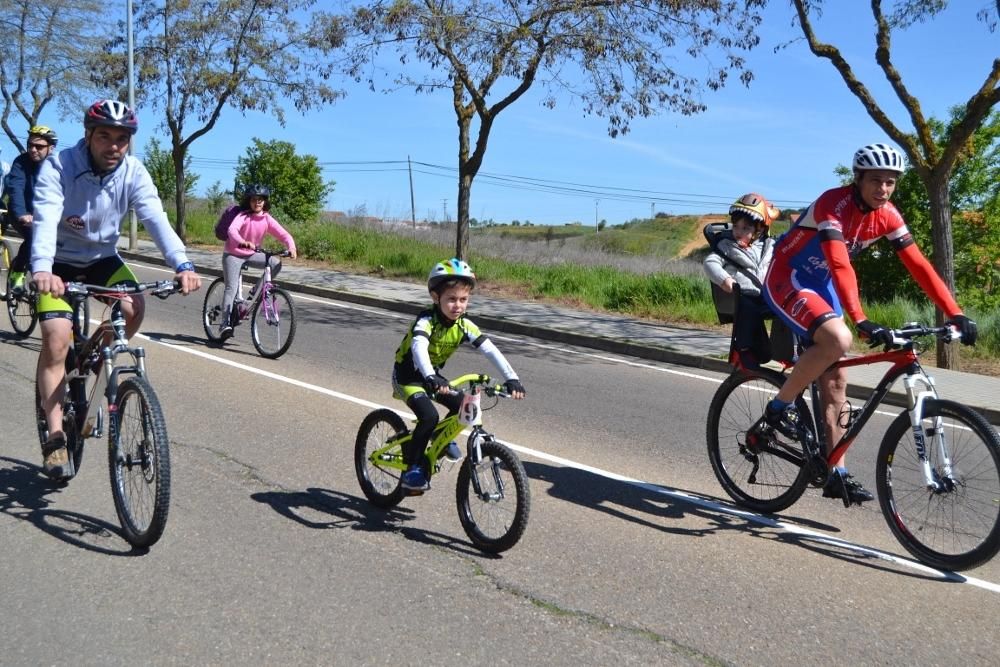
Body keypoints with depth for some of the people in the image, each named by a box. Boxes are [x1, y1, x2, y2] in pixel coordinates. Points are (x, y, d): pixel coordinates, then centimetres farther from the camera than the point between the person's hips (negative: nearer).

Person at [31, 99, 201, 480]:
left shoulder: (133, 173, -16)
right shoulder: (58, 167, -24)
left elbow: (156, 219, -28)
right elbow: (46, 219, -37)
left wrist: (182, 265, -45)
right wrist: (42, 269, -56)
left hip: (103, 258, 3)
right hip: (59, 262, -3)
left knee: (134, 309, -25)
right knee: (56, 339, -18)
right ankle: (55, 439, -11)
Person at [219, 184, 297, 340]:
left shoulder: (267, 219, -5)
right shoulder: (243, 216, -17)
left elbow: (284, 234, -13)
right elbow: (232, 229, -36)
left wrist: (291, 247, -34)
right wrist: (243, 242, -56)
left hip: (251, 255, 4)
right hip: (233, 255, -4)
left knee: (276, 264, -18)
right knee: (232, 287, -15)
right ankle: (226, 323, -15)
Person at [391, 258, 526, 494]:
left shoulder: (464, 325, -14)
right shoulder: (426, 321, -29)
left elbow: (490, 350, -22)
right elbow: (419, 348, -48)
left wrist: (511, 378, -35)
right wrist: (431, 378, -65)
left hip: (431, 375, 6)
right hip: (407, 375, -6)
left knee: (464, 406, -13)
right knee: (429, 416, -26)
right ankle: (411, 469, -9)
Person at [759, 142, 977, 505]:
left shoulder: (887, 215, -6)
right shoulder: (833, 204, -27)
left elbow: (918, 265, -7)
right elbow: (840, 265, -38)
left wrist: (956, 314, -14)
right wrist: (862, 321, -47)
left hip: (821, 285, 7)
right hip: (786, 280, -7)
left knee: (835, 381, 3)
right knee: (838, 339, -33)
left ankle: (837, 474, 9)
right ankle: (779, 406, -12)